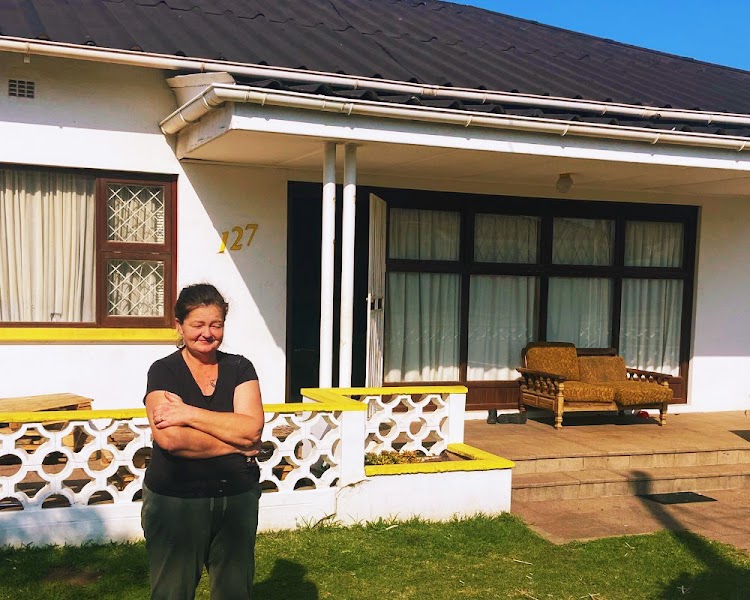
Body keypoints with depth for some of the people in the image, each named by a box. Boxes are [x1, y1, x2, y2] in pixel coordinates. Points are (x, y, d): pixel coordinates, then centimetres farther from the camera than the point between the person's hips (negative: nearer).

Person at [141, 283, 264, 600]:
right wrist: (234, 444, -14)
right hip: (174, 501, -2)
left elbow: (252, 428, -13)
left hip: (237, 499, 3)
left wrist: (188, 413, -18)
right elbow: (169, 438, -21)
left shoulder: (239, 368, 2)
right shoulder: (163, 371, -6)